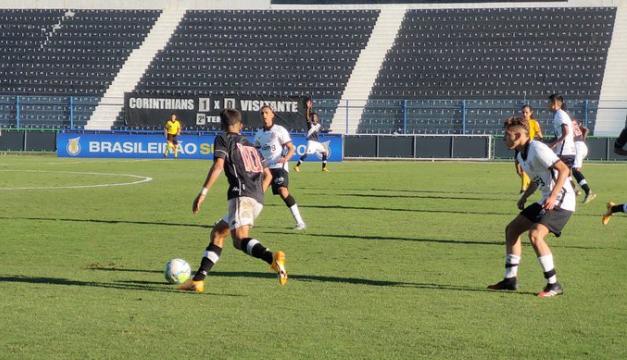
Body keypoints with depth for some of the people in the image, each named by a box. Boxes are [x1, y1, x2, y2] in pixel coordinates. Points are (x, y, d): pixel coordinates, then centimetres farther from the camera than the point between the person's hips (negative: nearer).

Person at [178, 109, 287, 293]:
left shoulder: (223, 139, 10)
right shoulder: (251, 145, 30)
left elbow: (218, 165, -7)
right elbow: (268, 175, 28)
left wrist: (203, 193, -10)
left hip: (241, 194, -7)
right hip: (258, 199, 7)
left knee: (240, 238, -24)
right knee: (217, 232, 18)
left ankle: (272, 257, -51)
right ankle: (198, 279, 15)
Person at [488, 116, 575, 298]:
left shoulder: (537, 149, -19)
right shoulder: (521, 155, 12)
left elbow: (564, 169, -24)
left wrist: (553, 196, -32)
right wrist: (524, 197, 13)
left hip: (561, 201, -10)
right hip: (547, 201, 10)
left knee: (535, 235, -26)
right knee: (512, 229, 12)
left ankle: (553, 285, -17)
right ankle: (510, 279, 18)